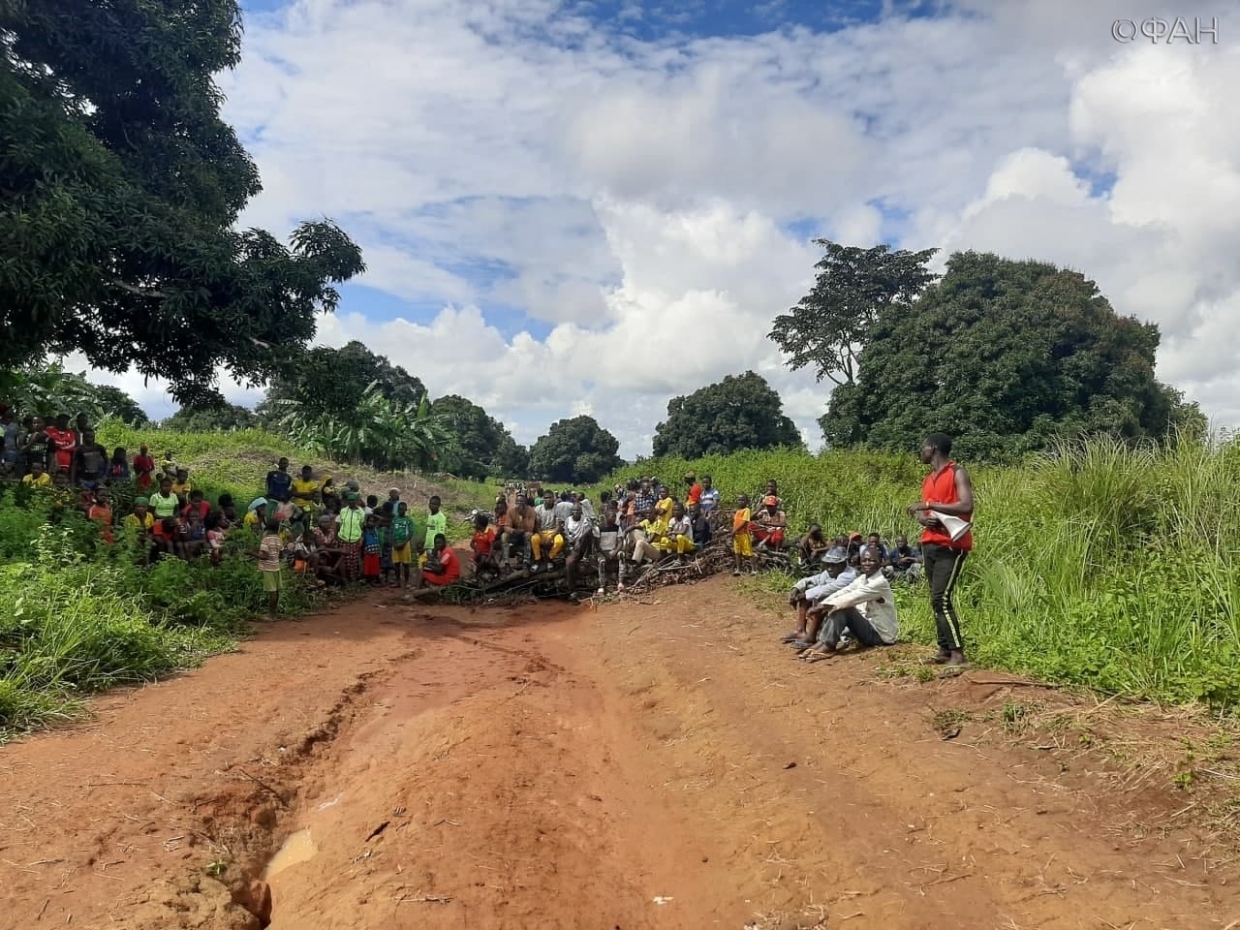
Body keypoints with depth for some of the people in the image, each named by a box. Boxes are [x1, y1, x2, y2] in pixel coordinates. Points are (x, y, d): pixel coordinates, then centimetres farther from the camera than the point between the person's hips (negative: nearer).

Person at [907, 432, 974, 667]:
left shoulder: (957, 473, -8)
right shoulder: (928, 479, 17)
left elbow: (967, 506, -20)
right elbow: (921, 512, 16)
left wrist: (929, 504, -19)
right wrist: (924, 518, -9)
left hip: (951, 546, -8)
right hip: (930, 544, 8)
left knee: (941, 599, -15)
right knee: (937, 600, 8)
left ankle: (958, 653, -12)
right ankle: (944, 650, 12)